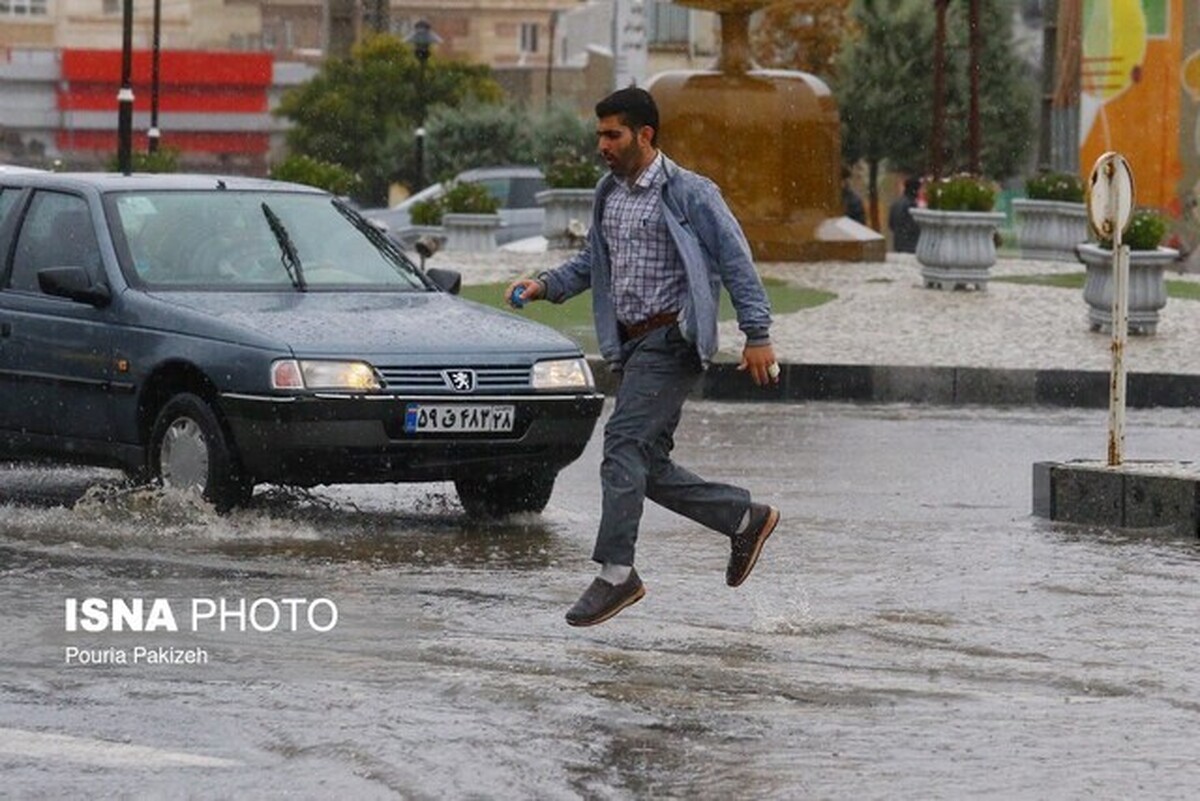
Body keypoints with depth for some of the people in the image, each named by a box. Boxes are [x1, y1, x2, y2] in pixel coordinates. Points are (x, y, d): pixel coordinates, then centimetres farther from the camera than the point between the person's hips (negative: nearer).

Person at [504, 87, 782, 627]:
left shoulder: (688, 194, -8)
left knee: (625, 443, -18)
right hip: (632, 343, 8)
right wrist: (545, 285, 7)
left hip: (672, 338, -8)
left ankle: (616, 573, -18)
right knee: (648, 467, 7)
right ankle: (745, 518, 23)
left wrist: (757, 335, -13)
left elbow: (736, 262, -8)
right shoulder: (609, 194, 14)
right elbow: (590, 263, 25)